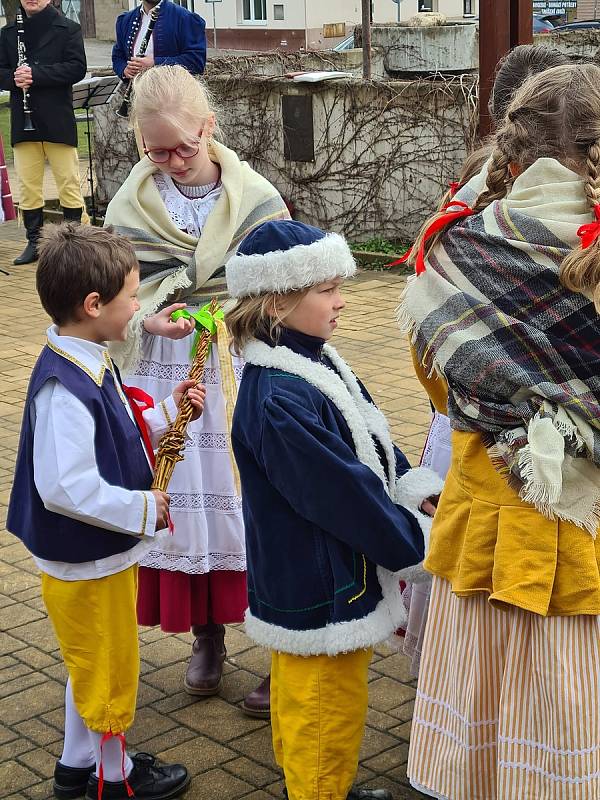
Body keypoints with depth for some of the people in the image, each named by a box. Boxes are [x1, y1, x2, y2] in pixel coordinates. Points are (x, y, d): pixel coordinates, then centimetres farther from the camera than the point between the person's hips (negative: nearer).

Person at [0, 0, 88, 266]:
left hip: (57, 119, -4)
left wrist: (36, 74, -20)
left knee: (69, 184, 0)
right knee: (27, 186, 6)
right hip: (22, 121, 4)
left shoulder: (67, 29, 0)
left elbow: (77, 68, -11)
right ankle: (34, 241, 14)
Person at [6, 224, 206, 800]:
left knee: (93, 664, 25)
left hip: (96, 553, 10)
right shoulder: (65, 388, -31)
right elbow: (65, 488, -35)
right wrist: (144, 510, -24)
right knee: (108, 666, 12)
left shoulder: (87, 364, 1)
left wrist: (167, 413, 2)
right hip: (86, 562, -10)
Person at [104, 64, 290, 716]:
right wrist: (150, 322, -15)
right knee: (184, 497, 9)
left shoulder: (254, 196, -3)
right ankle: (206, 637, 28)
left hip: (244, 368, -2)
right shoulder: (132, 204, 2)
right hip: (167, 373, 2)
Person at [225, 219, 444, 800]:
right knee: (327, 709, 7)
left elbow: (373, 442, 11)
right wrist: (413, 538, -13)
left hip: (327, 572, 10)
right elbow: (343, 493, -25)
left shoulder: (315, 362, 3)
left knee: (307, 703, 25)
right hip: (317, 591, -10)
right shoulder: (279, 401, -29)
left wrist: (418, 489, -3)